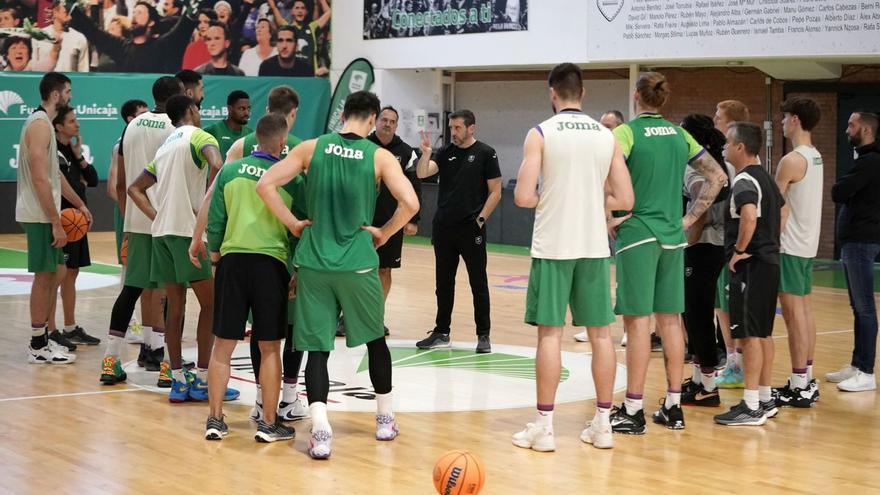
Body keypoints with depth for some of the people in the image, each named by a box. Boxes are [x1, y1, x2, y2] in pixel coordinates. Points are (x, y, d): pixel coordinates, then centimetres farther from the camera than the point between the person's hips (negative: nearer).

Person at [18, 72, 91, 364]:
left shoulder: (44, 123, 16)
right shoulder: (40, 125, -16)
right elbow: (40, 179, -22)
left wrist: (79, 204, 23)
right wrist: (56, 222, -22)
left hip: (45, 215, 10)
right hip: (40, 216, -10)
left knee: (56, 272, 13)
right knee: (45, 275, -4)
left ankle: (42, 337, 20)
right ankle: (38, 347, 3)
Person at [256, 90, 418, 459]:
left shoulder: (312, 148, 1)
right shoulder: (378, 156, -3)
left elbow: (265, 185, -5)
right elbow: (410, 203, -15)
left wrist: (293, 224, 3)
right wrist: (383, 233, 1)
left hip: (313, 262, 1)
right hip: (357, 263, -1)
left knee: (317, 347, 3)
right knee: (375, 339, 20)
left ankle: (320, 432, -12)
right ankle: (385, 420, 29)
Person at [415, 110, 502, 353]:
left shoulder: (485, 153, -3)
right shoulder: (445, 153, 8)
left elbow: (495, 191, -4)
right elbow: (422, 173, -6)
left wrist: (480, 219, -10)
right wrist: (426, 153, -23)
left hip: (471, 229, -4)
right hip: (443, 228, 4)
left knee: (478, 283, 2)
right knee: (444, 283, 10)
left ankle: (483, 335, 8)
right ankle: (441, 333, 19)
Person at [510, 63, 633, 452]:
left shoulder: (541, 133, -6)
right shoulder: (606, 136, 5)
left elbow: (523, 196, -12)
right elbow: (624, 199, 4)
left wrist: (550, 199, 9)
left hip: (553, 246, -3)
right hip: (594, 246, 3)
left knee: (550, 332, 1)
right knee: (600, 333, 9)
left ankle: (544, 427, 3)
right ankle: (603, 424, 14)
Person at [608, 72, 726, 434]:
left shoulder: (626, 133, -8)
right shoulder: (679, 135, 10)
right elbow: (717, 177, 12)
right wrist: (689, 218, 11)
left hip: (636, 234, -5)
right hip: (672, 237, 6)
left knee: (638, 321, -3)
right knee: (670, 319, 10)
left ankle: (633, 411, 0)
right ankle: (673, 407, 15)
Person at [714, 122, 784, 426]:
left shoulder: (744, 181, -15)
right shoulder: (765, 178, 15)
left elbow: (749, 217, -33)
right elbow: (782, 212, 26)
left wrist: (740, 250, -21)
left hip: (750, 265, -10)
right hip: (769, 261, 10)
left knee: (750, 334, -7)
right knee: (762, 333, 15)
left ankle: (751, 407, -4)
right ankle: (765, 399, 21)